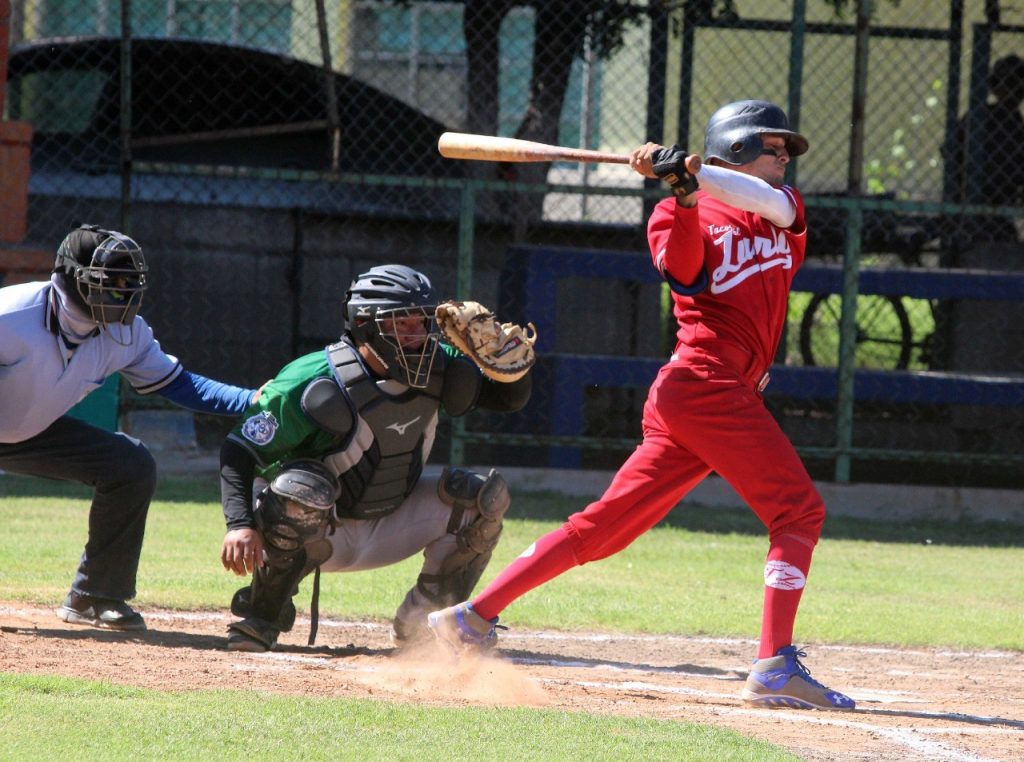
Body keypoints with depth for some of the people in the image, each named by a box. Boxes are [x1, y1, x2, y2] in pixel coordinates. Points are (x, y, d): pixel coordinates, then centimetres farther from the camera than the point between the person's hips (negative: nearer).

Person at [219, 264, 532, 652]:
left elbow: (512, 397, 0)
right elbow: (238, 451, -26)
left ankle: (421, 623, 1)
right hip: (310, 532, -5)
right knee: (301, 487, -38)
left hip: (388, 530, 5)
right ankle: (261, 617, -20)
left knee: (484, 495, -8)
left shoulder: (436, 369, -8)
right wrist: (240, 525, -42)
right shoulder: (314, 383, -26)